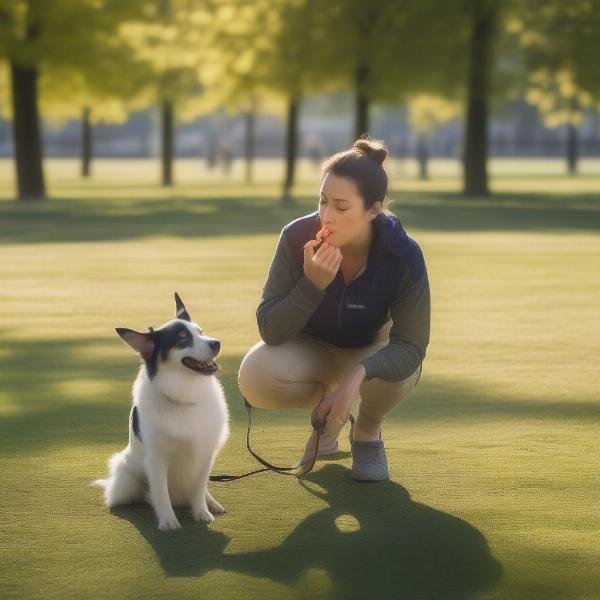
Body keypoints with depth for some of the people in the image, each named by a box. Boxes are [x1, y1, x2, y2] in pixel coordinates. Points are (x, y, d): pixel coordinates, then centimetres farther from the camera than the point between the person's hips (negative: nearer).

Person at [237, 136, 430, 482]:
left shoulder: (403, 254, -29)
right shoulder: (298, 238, -27)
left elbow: (411, 345, -27)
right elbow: (270, 330, -24)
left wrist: (358, 375, -46)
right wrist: (312, 283, -41)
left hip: (370, 350, -1)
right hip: (309, 349, 1)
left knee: (402, 370, -36)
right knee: (255, 378, -31)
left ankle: (368, 432, 1)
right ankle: (324, 405, 5)